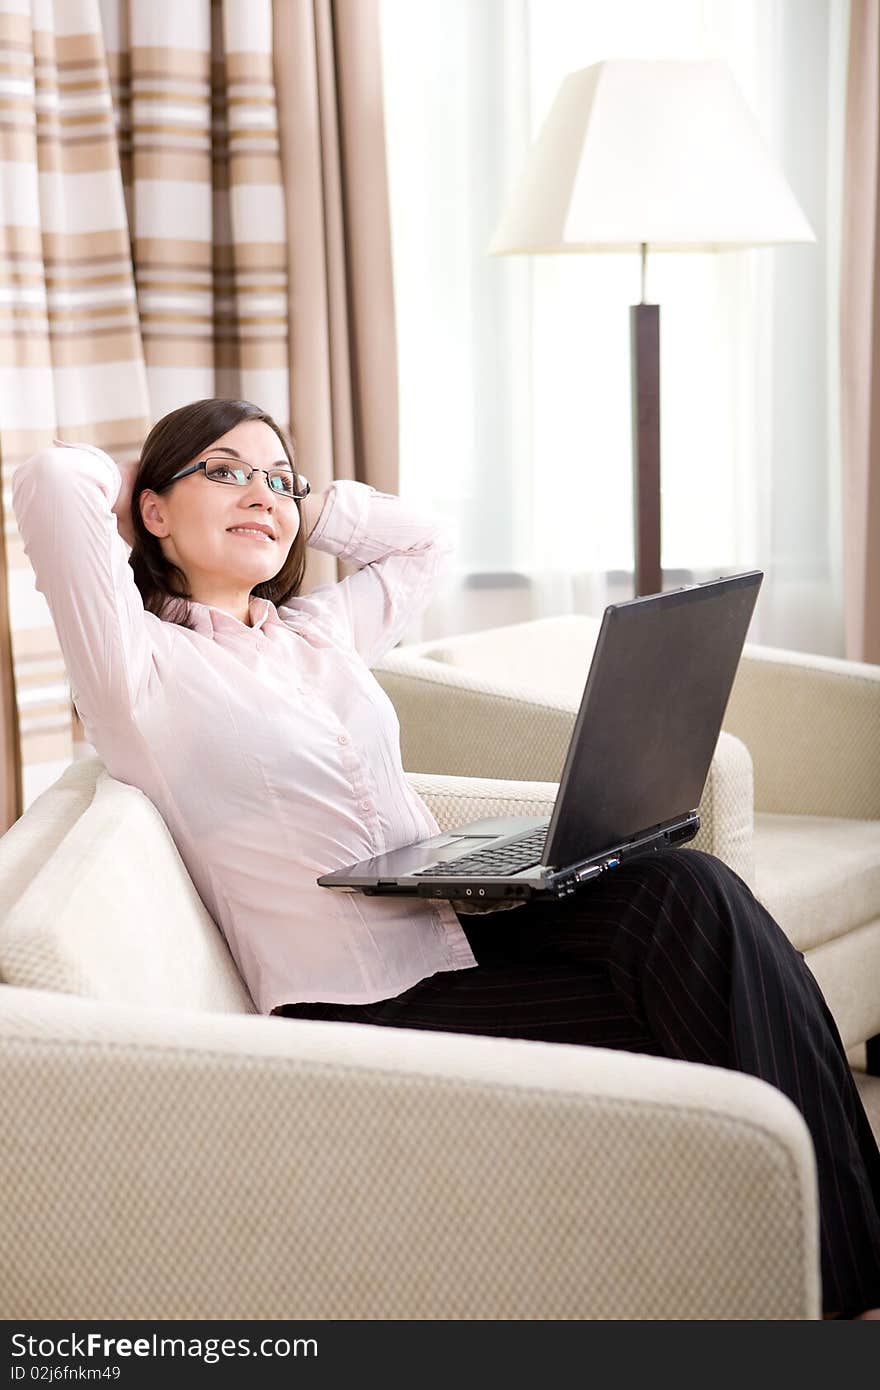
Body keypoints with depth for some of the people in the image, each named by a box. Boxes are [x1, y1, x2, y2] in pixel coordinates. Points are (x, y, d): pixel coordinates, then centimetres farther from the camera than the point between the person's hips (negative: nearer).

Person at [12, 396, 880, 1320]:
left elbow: (424, 539, 36)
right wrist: (128, 494, 6)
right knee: (684, 1024, -23)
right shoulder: (143, 665, -2)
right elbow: (49, 480, -15)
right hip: (361, 999, -7)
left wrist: (297, 509, 25)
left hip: (463, 922, 7)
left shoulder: (318, 633, 20)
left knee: (685, 889, -21)